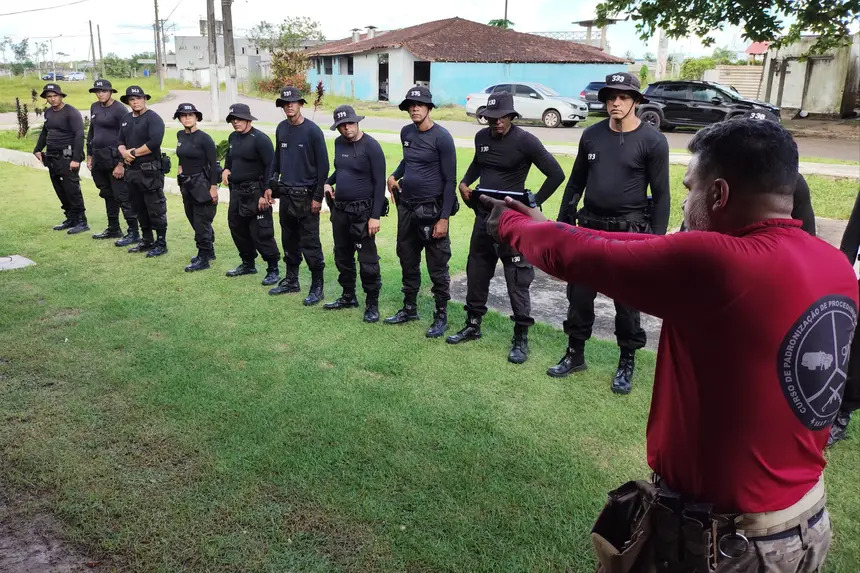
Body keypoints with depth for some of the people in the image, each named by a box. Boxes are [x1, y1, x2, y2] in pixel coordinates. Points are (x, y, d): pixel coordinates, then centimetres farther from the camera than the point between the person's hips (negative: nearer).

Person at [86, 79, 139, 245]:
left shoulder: (120, 109, -11)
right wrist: (89, 155, 17)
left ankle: (133, 232, -4)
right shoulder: (94, 107, 12)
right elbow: (91, 132, 21)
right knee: (108, 195, 15)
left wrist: (121, 164, -18)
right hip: (98, 158, 8)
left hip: (114, 157, -8)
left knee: (122, 196, -8)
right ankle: (113, 229, 26)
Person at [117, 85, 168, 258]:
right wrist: (124, 153, -5)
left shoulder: (153, 118, -9)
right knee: (140, 209, 15)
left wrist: (134, 152, -13)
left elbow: (154, 143, -21)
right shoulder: (126, 119, 16)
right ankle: (146, 241, 26)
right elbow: (120, 141, 17)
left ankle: (161, 243, 4)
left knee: (155, 209, -4)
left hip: (150, 171, -8)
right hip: (132, 170, 8)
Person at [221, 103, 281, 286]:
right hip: (236, 192, 8)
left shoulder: (260, 139, -13)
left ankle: (273, 269, 4)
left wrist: (266, 194, -20)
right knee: (238, 229, 16)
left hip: (255, 193, -8)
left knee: (261, 233, -7)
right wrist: (226, 170, 7)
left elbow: (271, 167, -17)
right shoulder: (233, 137, 11)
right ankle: (248, 264, 32)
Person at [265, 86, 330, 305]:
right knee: (289, 240, 15)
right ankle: (291, 280, 28)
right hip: (285, 194, 6)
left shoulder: (312, 130, -10)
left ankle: (317, 287, 5)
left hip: (306, 196, -6)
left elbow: (323, 165, -10)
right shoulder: (281, 129, 9)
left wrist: (318, 197, -13)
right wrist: (270, 185, 12)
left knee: (310, 244, -4)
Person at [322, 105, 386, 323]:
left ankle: (372, 304, 9)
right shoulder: (339, 143, 7)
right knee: (342, 256, 16)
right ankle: (348, 296, 32)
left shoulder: (371, 146, -13)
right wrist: (328, 182, 6)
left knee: (367, 261, -3)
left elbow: (379, 183, -15)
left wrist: (375, 216, -20)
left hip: (362, 212, -7)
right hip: (339, 209, 7)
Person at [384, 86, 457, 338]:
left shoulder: (441, 137, -13)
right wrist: (394, 175, 8)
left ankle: (441, 316, 15)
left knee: (437, 268, 2)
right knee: (408, 261, 16)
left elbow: (450, 180, -13)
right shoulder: (406, 133, 7)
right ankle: (409, 309, 31)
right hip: (406, 207, 7)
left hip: (431, 210, -7)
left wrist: (444, 218, -17)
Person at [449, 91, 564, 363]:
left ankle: (521, 338, 8)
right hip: (483, 216, 7)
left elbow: (556, 174, -11)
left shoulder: (525, 140, -13)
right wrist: (465, 182, 9)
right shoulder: (481, 137, 7)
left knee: (517, 279, -2)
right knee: (476, 272, 14)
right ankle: (472, 325, 30)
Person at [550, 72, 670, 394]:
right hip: (590, 227, 4)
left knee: (627, 300, 6)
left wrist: (656, 240, -11)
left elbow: (661, 195, -7)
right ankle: (575, 354, 26)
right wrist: (562, 221, 9)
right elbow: (576, 182, 11)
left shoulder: (653, 141, -8)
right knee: (579, 294, 10)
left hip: (630, 232, -4)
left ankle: (627, 363, 22)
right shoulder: (591, 135, 4)